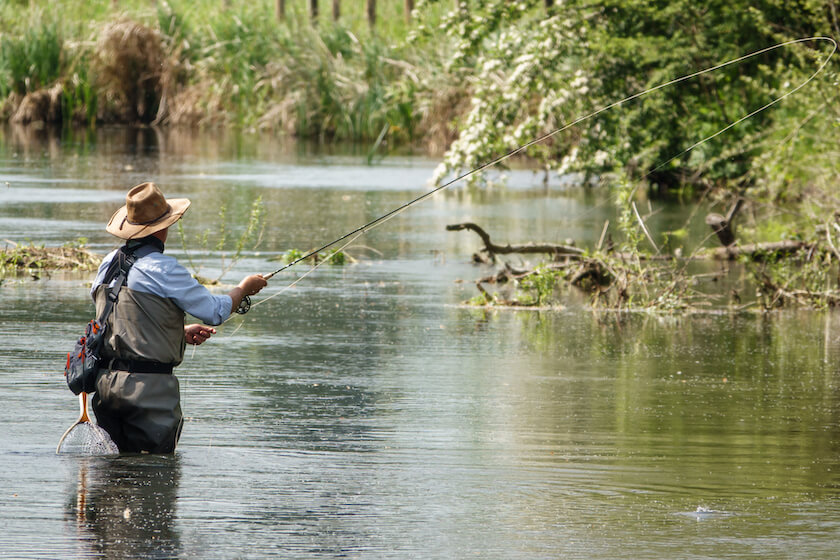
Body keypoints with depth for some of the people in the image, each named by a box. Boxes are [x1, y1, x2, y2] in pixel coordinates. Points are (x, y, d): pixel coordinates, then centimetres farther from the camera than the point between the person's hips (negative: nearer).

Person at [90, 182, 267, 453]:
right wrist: (244, 288, 14)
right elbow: (215, 311, -5)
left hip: (106, 383, 7)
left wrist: (181, 332, 23)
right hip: (147, 386, -7)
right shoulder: (162, 268, -13)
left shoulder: (109, 263, 11)